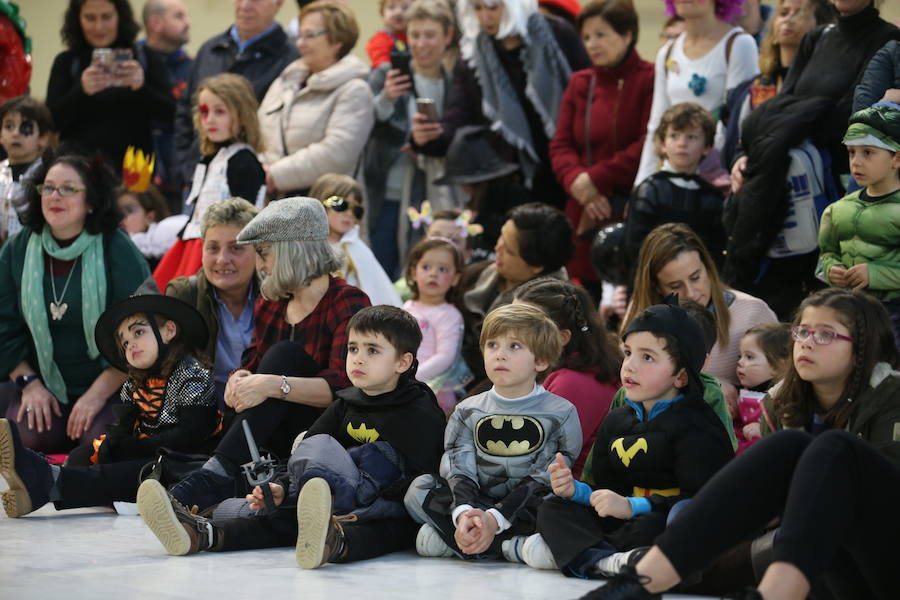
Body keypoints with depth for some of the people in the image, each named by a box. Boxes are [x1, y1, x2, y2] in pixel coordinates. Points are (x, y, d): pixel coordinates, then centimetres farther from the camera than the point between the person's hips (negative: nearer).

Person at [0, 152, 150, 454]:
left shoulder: (117, 250, -10)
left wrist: (98, 394, -17)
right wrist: (29, 383, -6)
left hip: (109, 384, -3)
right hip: (42, 382, 3)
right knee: (30, 439, -22)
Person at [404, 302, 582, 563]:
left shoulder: (561, 414, 0)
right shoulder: (467, 412, 10)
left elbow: (543, 478, -10)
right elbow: (459, 470, -3)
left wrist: (494, 518, -24)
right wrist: (463, 512, -27)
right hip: (475, 505, 3)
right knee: (419, 488, -18)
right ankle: (510, 545, -26)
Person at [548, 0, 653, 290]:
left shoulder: (650, 79, -5)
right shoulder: (580, 83, 15)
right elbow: (560, 146, 11)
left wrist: (596, 179, -11)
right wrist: (578, 184, -9)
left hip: (633, 212, -5)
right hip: (585, 216, 5)